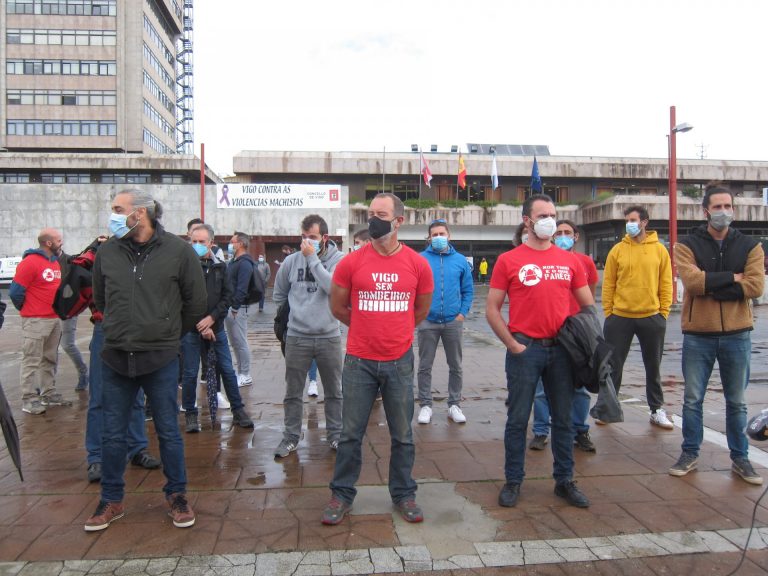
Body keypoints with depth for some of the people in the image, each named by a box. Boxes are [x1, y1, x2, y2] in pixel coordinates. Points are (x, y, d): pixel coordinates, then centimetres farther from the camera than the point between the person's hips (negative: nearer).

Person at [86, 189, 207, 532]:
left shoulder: (178, 251, -7)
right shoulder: (107, 252, 2)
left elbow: (195, 302, 1)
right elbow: (100, 300, 17)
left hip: (161, 359, -3)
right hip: (115, 358, 3)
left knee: (168, 432, 9)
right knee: (112, 434, 12)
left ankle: (176, 496, 25)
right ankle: (112, 500, 29)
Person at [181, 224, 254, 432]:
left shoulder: (219, 267, 6)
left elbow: (227, 296, 4)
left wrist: (212, 318, -10)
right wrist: (200, 327, -11)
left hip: (216, 328, 3)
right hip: (191, 330, -3)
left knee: (227, 370, 8)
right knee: (190, 374, 5)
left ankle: (238, 411, 19)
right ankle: (190, 414, 21)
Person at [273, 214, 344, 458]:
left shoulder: (338, 259, -6)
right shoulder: (291, 261, 0)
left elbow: (333, 287, -24)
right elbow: (278, 295, 14)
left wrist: (312, 258, -19)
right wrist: (288, 318, 11)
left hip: (329, 337, -1)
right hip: (297, 337, 1)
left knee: (334, 392, 13)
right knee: (293, 393, 11)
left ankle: (336, 435, 28)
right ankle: (291, 437, 25)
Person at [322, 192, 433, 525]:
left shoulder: (418, 265, -2)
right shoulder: (351, 263, -5)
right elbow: (338, 307, 8)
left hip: (400, 361, 1)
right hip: (359, 361, 0)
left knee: (402, 435, 12)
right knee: (351, 433, 9)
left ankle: (403, 494, 30)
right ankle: (342, 494, 26)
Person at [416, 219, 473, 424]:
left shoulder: (460, 260, 3)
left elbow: (468, 290, 7)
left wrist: (463, 313, -3)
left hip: (453, 322, 2)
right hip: (428, 322, -1)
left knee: (455, 366, 11)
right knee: (425, 366, 7)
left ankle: (454, 405, 25)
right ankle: (425, 405, 20)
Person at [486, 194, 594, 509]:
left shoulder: (569, 260, 7)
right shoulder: (508, 260, -3)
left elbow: (588, 305, 13)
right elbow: (492, 309, -3)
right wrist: (512, 344, -9)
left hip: (561, 348, 4)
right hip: (525, 349, -3)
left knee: (563, 418, 12)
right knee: (518, 419, 5)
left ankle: (565, 481, 27)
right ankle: (513, 481, 20)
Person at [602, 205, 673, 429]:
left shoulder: (659, 250, 2)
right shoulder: (617, 250, 0)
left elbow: (666, 283, 4)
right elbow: (608, 284, 1)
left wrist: (664, 312, -1)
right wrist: (608, 313, -2)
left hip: (651, 318, 1)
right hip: (620, 317, 0)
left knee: (653, 367, 12)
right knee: (614, 365, 6)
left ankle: (657, 410, 25)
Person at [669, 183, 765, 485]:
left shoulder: (750, 246, 4)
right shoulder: (687, 245, -1)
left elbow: (756, 286, -11)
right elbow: (692, 280, -18)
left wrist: (711, 287, -15)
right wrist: (732, 278, -13)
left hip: (737, 335, 1)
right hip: (698, 335, -1)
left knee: (736, 402, 12)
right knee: (692, 399, 8)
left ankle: (740, 458, 27)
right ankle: (690, 454, 23)